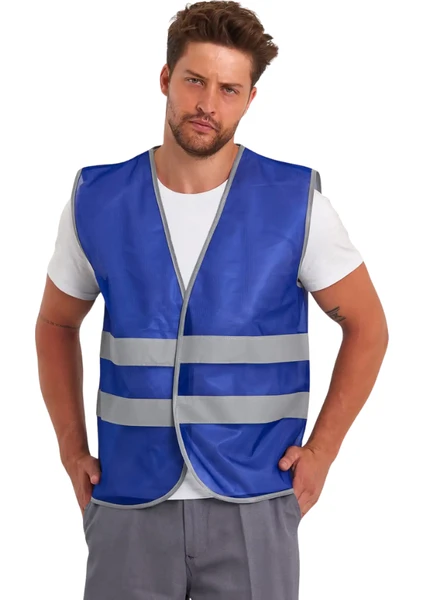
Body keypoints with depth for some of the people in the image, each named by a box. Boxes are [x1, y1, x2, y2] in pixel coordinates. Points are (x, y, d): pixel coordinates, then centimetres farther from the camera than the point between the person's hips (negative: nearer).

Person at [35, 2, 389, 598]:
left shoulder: (297, 202, -4)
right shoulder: (97, 199, 1)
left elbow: (367, 326, 5)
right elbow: (56, 324, 15)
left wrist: (321, 450, -2)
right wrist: (72, 451, 7)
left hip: (253, 507, -1)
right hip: (129, 507, 2)